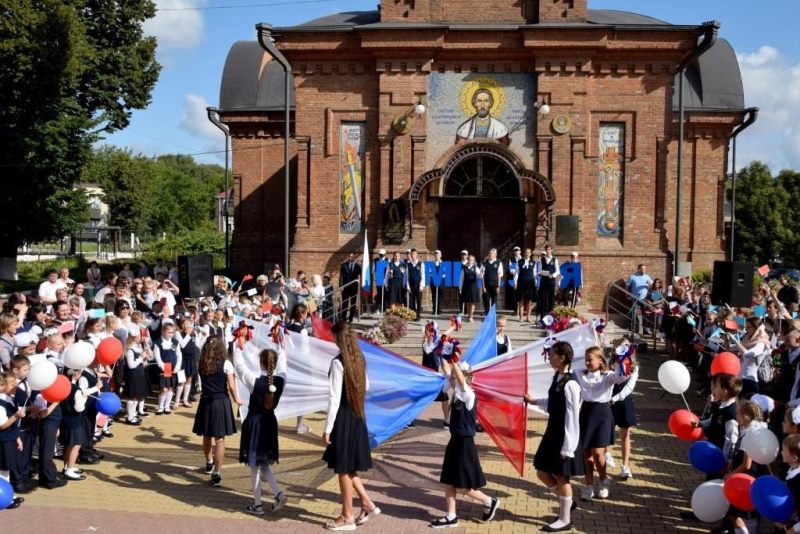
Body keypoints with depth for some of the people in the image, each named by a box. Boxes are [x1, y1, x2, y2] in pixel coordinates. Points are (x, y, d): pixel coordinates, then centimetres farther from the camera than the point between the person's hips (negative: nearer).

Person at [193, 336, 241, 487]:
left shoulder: (202, 364, 3)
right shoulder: (226, 364, -8)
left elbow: (203, 382, 7)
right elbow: (231, 386, -9)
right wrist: (236, 399, 8)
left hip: (206, 402, 4)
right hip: (221, 402, -4)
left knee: (207, 436, 21)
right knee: (220, 439, -1)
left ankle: (209, 463, 43)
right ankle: (216, 474, -5)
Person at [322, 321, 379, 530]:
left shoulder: (338, 363, -19)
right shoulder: (359, 359, 4)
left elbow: (334, 398, -20)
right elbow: (366, 387, 17)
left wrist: (328, 429, -15)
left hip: (343, 418, -8)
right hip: (357, 416, 8)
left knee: (343, 468, 5)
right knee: (347, 466, 20)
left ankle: (347, 517, 16)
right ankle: (367, 504, 22)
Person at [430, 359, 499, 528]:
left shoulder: (469, 395, -17)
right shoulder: (455, 393, 4)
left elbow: (461, 379, -36)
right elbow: (447, 372, 2)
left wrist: (454, 361, -40)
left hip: (465, 443, -8)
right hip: (454, 441, 8)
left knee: (463, 487, 1)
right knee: (448, 482, 10)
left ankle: (490, 502, 21)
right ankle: (451, 516, 20)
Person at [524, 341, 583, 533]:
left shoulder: (570, 384, -24)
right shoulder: (557, 377, 3)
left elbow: (573, 418, -22)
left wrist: (568, 447, -20)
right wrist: (534, 401, 18)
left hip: (564, 436, -9)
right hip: (553, 432, 9)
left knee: (561, 477, 6)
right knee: (542, 473, 15)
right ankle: (567, 503, 35)